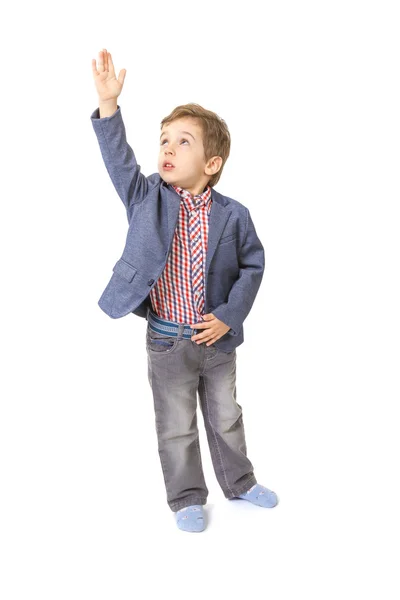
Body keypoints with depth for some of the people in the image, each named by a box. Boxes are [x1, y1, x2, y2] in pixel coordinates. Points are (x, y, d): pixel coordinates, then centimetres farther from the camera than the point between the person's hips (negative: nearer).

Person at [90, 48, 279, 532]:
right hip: (167, 342, 0)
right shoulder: (147, 198, -7)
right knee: (176, 427, 13)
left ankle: (238, 482, 42)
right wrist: (108, 105, -28)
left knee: (226, 418, 20)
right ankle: (187, 498, 33)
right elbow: (119, 160, -17)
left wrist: (230, 316, -10)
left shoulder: (232, 215, -9)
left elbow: (252, 265, -2)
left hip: (217, 338, 1)